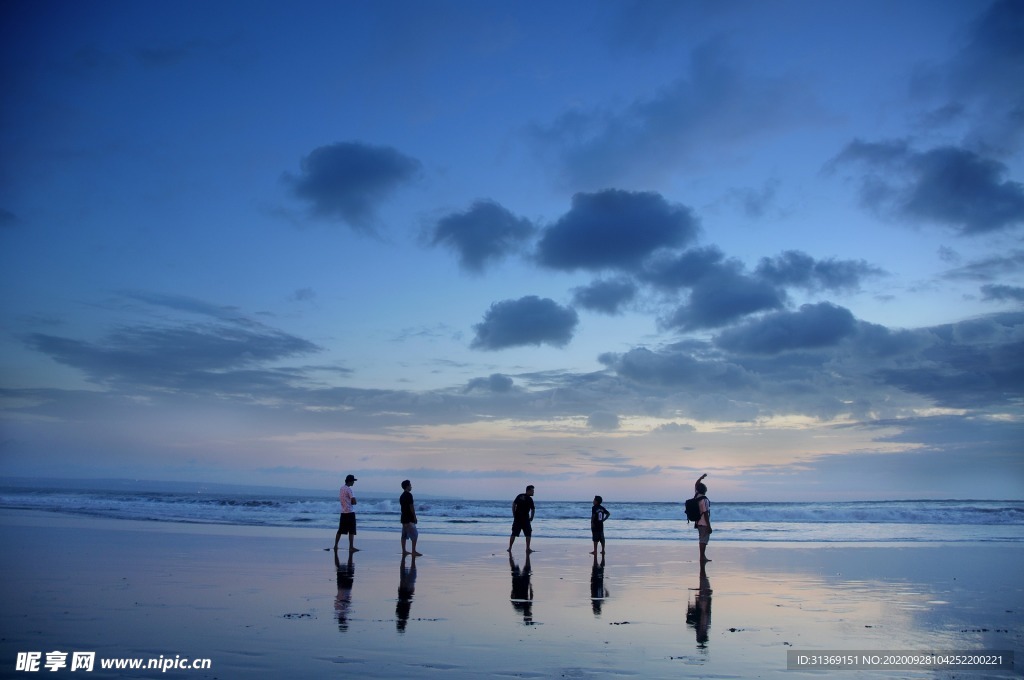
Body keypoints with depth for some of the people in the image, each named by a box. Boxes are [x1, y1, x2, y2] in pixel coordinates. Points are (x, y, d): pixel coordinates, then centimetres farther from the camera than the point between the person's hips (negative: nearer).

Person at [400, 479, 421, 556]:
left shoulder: (402, 496, 14)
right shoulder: (409, 495, -14)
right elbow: (411, 507, -17)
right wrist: (414, 517, -13)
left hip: (404, 518, 9)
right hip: (409, 518, -9)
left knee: (404, 535, 10)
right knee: (414, 534, -7)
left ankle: (404, 551, 11)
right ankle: (414, 551, -10)